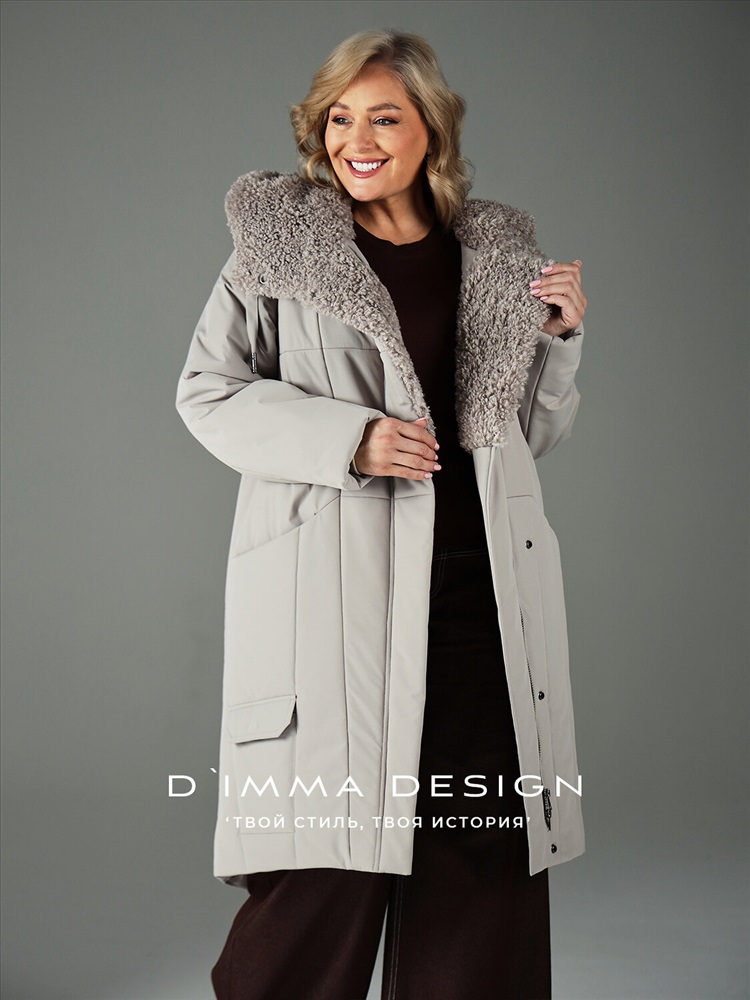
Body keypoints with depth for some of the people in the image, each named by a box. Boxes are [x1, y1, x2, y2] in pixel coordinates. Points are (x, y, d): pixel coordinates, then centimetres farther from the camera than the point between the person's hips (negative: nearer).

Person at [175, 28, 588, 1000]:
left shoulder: (497, 252, 13)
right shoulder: (279, 239, 4)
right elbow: (207, 391, 2)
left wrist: (557, 335, 2)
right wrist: (346, 438, -11)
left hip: (482, 587, 4)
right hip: (336, 588, -3)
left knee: (484, 864, 6)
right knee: (326, 868, -3)